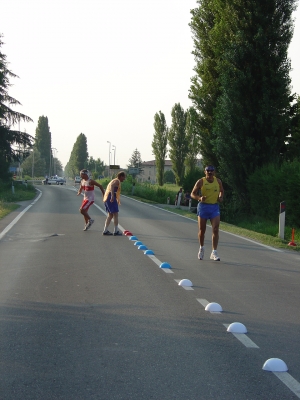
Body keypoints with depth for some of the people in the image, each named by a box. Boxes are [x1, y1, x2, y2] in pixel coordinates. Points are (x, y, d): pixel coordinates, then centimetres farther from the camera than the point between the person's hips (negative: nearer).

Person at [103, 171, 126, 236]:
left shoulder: (114, 181, 23)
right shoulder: (117, 181, -8)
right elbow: (112, 186, -28)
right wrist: (112, 196, -40)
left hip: (107, 199, 10)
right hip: (111, 199, -10)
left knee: (110, 215, 14)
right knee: (116, 215, -2)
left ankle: (105, 231, 10)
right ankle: (116, 231, 1)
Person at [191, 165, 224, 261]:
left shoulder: (218, 181, 6)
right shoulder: (201, 181, -3)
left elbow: (221, 191, 23)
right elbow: (193, 194, 0)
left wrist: (221, 197, 2)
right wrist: (199, 198, -19)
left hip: (215, 207, 1)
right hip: (203, 206, -1)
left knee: (215, 229, -12)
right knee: (202, 230, 7)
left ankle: (214, 252, -10)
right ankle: (201, 248, 33)